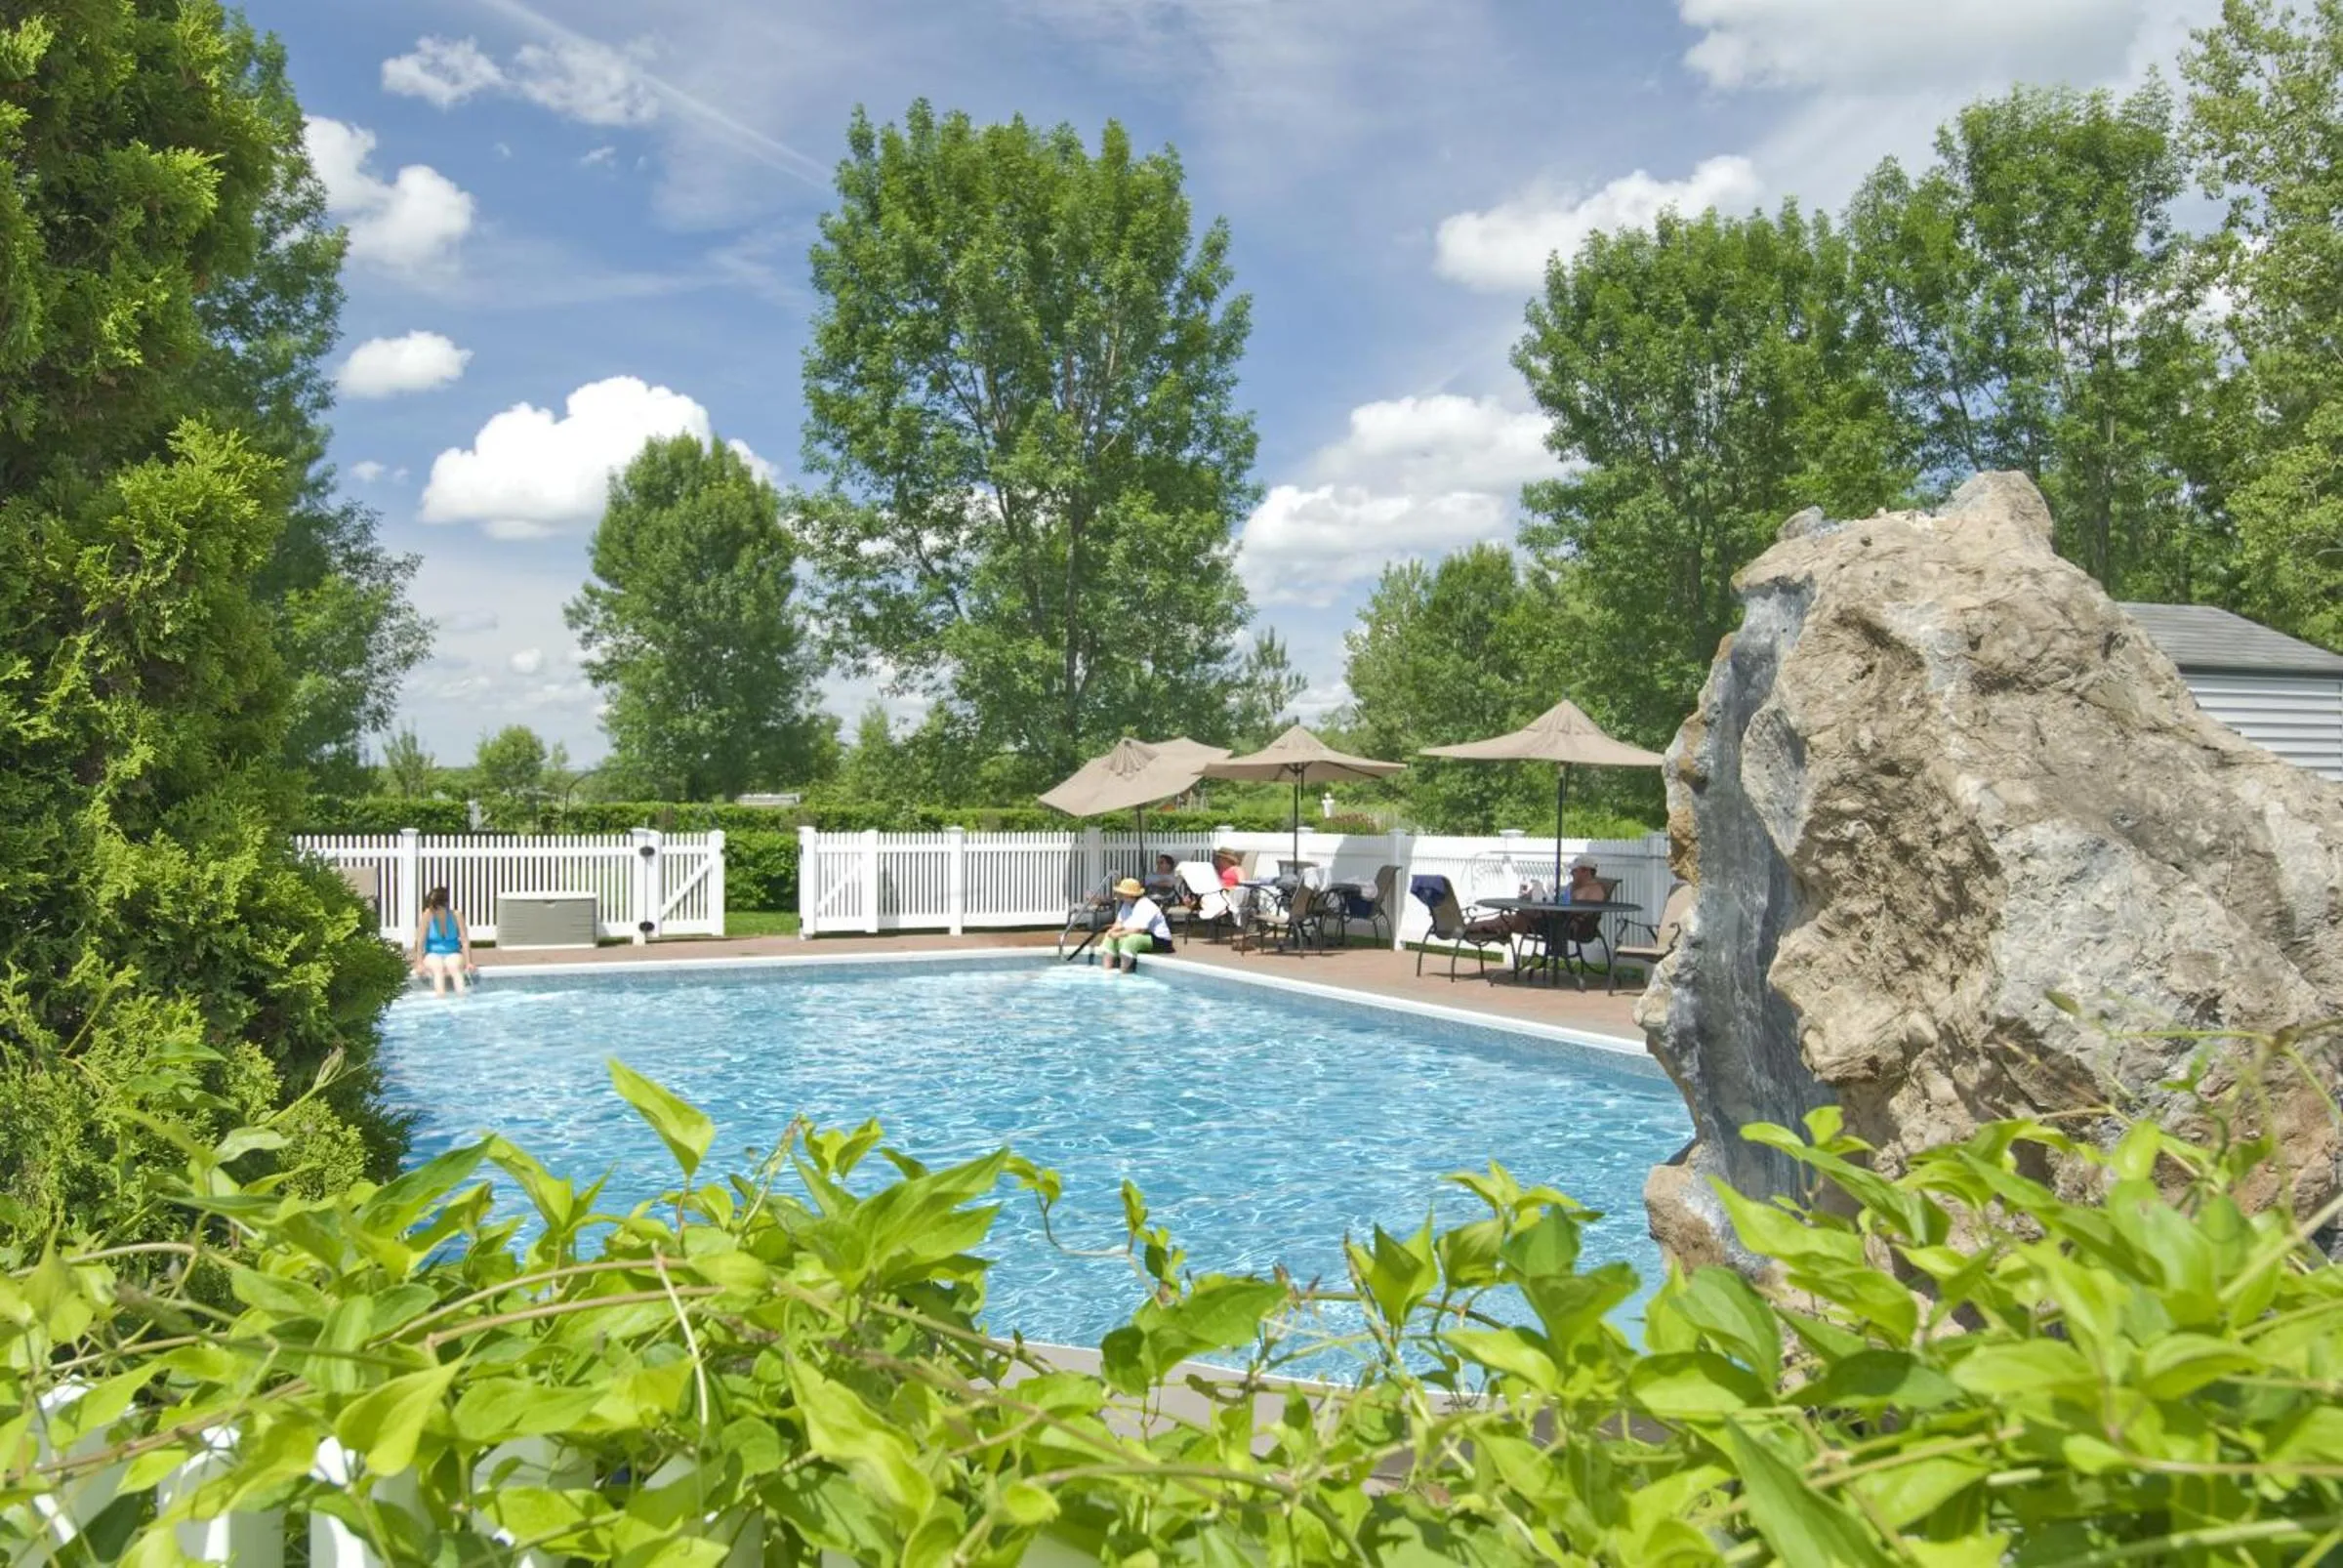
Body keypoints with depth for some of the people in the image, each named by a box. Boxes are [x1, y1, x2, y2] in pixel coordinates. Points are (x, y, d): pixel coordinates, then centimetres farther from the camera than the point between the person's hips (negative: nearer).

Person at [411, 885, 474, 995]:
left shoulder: (456, 916, -8)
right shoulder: (428, 916, -10)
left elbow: (465, 941, -10)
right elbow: (420, 942, -12)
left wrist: (468, 962, -18)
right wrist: (420, 963, -19)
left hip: (453, 954, 0)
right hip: (433, 955, 0)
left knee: (453, 965, -33)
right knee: (438, 967, -33)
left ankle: (462, 996, -48)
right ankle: (441, 996, -51)